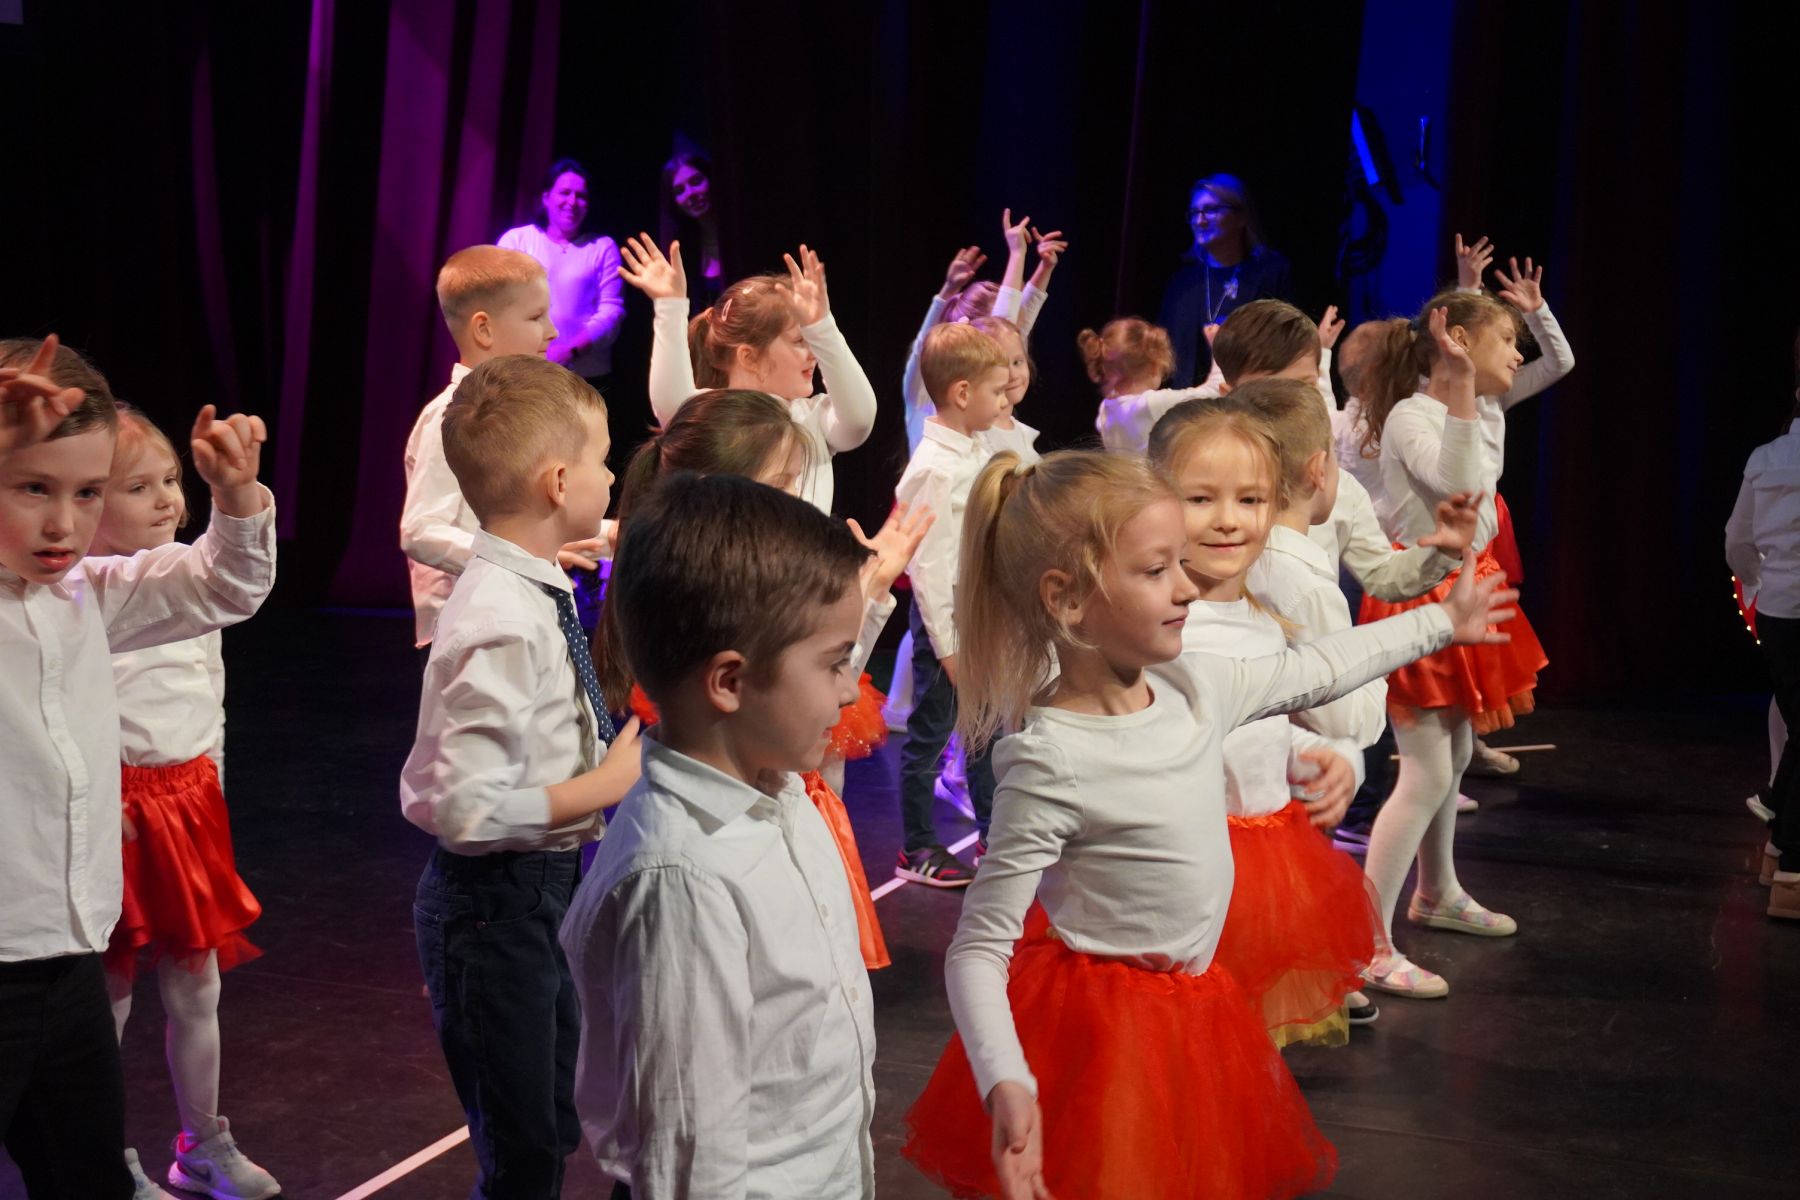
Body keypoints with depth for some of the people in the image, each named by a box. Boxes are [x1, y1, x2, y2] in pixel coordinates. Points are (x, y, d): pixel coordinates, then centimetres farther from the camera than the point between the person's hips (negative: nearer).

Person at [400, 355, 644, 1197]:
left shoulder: (536, 591, 2)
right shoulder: (503, 623, -26)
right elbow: (464, 806, -31)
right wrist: (606, 785, -22)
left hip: (546, 884, 9)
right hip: (493, 900, -9)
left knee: (553, 1127, 24)